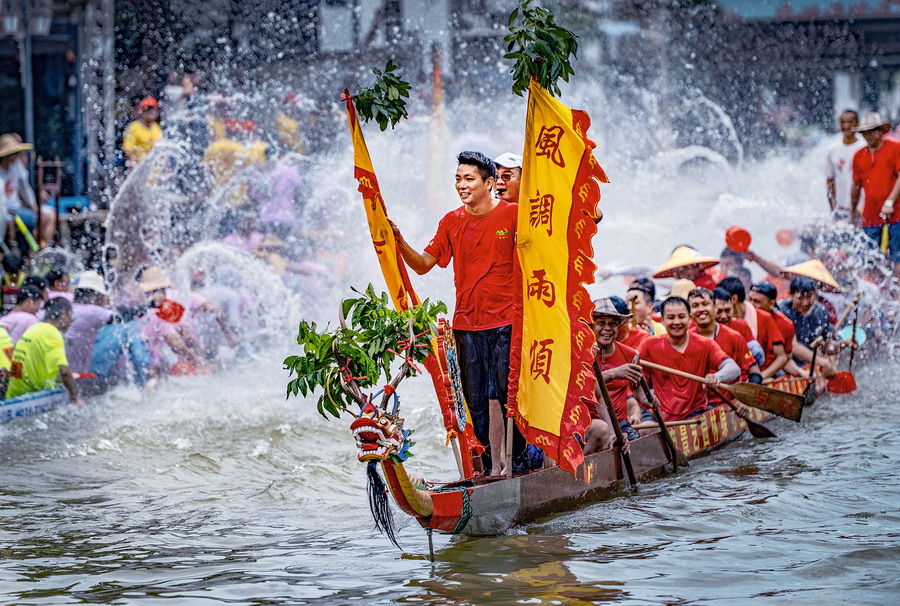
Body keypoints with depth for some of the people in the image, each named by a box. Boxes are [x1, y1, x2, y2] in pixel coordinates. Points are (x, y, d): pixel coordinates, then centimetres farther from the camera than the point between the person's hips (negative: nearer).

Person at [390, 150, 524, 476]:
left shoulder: (512, 214, -3)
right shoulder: (451, 222, 9)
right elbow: (424, 264, 10)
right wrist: (399, 241, -5)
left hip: (505, 322, -4)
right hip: (466, 324, 4)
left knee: (510, 397, -5)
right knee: (476, 400, 3)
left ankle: (518, 462, 3)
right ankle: (490, 466, 9)